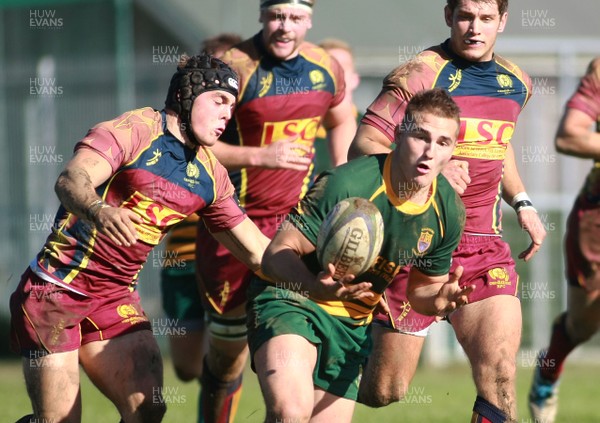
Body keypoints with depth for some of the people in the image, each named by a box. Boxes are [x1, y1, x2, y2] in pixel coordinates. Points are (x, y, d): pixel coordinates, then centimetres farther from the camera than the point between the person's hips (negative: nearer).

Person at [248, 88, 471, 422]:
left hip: (352, 325, 6)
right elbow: (277, 253, -22)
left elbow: (424, 286, 11)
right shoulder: (346, 184, -25)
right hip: (290, 298, -6)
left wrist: (440, 301, -15)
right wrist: (316, 287, -44)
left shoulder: (448, 212, -6)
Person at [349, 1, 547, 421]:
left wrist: (522, 202, 18)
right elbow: (363, 146, -15)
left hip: (486, 247, 5)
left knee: (500, 378, -12)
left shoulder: (516, 83, 11)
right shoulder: (419, 76, -10)